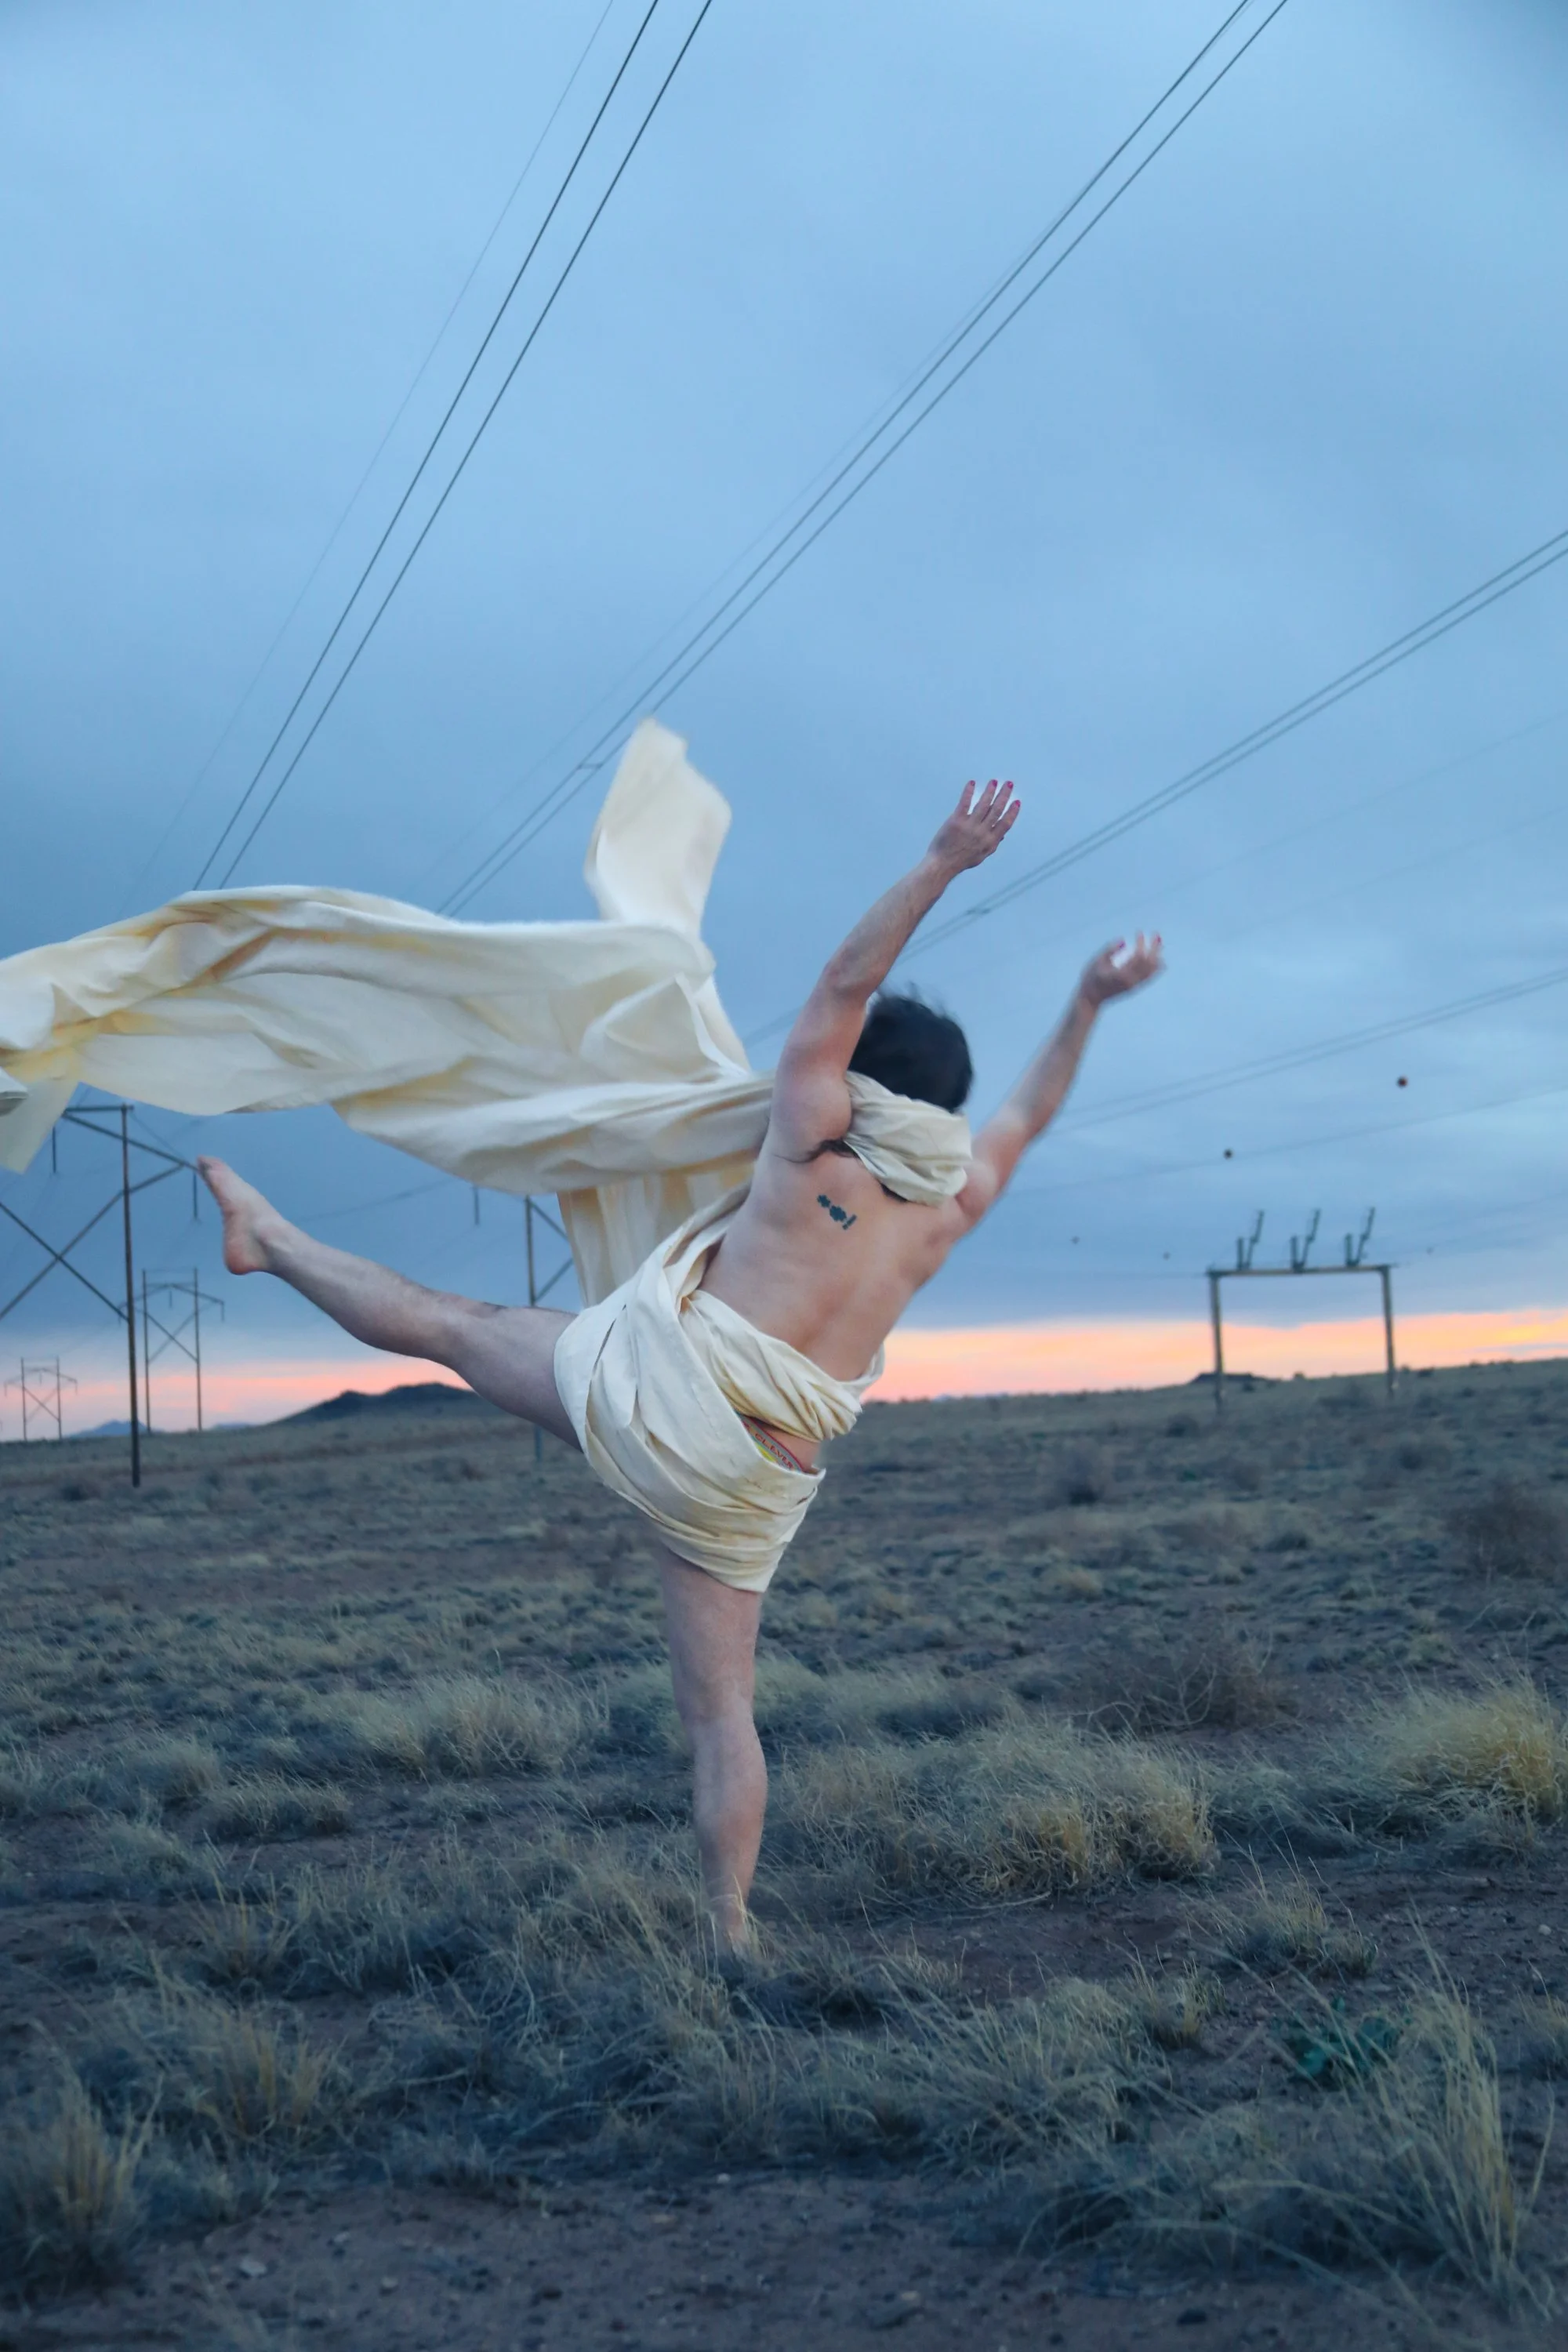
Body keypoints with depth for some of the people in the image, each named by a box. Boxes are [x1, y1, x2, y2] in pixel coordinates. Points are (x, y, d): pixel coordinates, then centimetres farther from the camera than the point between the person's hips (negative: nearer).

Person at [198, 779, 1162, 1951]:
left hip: (651, 1383, -3)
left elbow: (842, 983, -7)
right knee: (720, 1706, 11)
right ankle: (729, 1932, 12)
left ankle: (271, 1236, 31)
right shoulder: (954, 1201, 9)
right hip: (752, 1482, 3)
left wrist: (943, 863, -9)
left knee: (443, 1319, 16)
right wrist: (1091, 1001, 36)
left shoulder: (817, 1138, -4)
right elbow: (1030, 1111, 26)